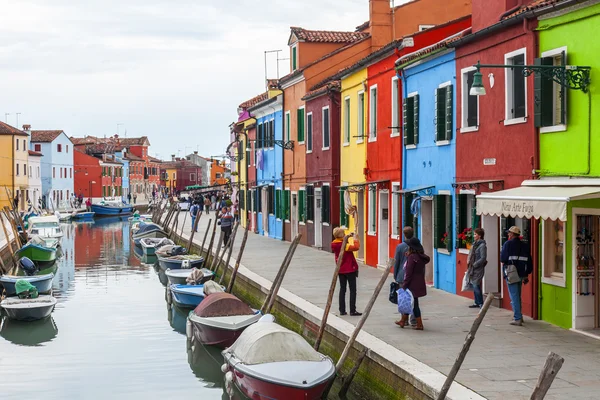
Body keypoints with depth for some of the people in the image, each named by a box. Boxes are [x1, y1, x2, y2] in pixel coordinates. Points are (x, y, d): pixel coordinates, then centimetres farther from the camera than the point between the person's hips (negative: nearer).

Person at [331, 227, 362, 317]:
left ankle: (342, 310, 14)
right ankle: (352, 311, 3)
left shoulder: (334, 244, 0)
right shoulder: (344, 245, -22)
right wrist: (355, 238, -18)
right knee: (353, 290, 3)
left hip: (340, 270, 7)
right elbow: (356, 247, -31)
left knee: (342, 289, 14)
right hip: (350, 269, -7)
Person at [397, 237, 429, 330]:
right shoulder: (422, 257, 7)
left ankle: (419, 324, 2)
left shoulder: (412, 257, -18)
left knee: (414, 304, 0)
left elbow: (409, 273, -19)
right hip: (420, 283, 9)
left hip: (413, 284, -8)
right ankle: (403, 321, 26)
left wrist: (404, 285, -12)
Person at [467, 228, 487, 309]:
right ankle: (477, 303, 19)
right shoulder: (475, 244, 12)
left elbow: (483, 259, -17)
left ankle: (481, 303, -4)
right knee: (475, 286, 12)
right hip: (473, 269, 9)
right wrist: (469, 261, 5)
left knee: (476, 286, -10)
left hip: (478, 269, -9)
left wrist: (474, 265, -15)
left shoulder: (482, 245, -13)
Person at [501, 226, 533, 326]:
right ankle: (518, 316, 29)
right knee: (518, 296, 19)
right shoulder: (525, 246, 9)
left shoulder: (508, 244, -9)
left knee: (514, 297, -5)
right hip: (521, 274, 6)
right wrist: (526, 275, 17)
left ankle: (517, 319, -9)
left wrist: (504, 262, 9)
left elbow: (502, 259, -14)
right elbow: (529, 262, 11)